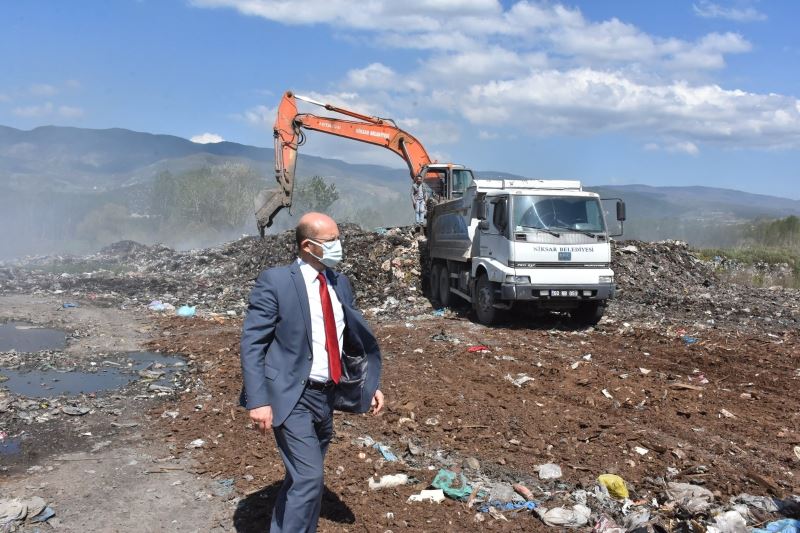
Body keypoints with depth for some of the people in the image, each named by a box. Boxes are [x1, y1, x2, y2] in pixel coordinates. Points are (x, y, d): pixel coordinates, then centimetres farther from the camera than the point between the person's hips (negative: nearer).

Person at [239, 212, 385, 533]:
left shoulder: (340, 283, 8)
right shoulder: (275, 281, -11)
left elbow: (356, 338, 16)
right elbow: (252, 342, -14)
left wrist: (371, 385, 11)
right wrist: (258, 400, -21)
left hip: (327, 395, 7)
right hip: (291, 398, -6)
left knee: (303, 476, 19)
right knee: (309, 477, -11)